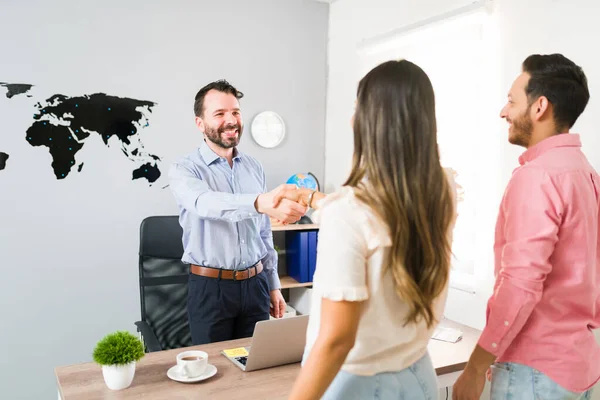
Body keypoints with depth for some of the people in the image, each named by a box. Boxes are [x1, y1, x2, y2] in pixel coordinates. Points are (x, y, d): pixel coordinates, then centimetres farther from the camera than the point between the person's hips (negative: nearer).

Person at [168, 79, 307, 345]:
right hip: (210, 287, -4)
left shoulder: (254, 168, 7)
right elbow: (208, 203, -33)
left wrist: (273, 284, 11)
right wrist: (261, 202, -51)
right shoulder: (184, 170, -10)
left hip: (255, 284, 4)